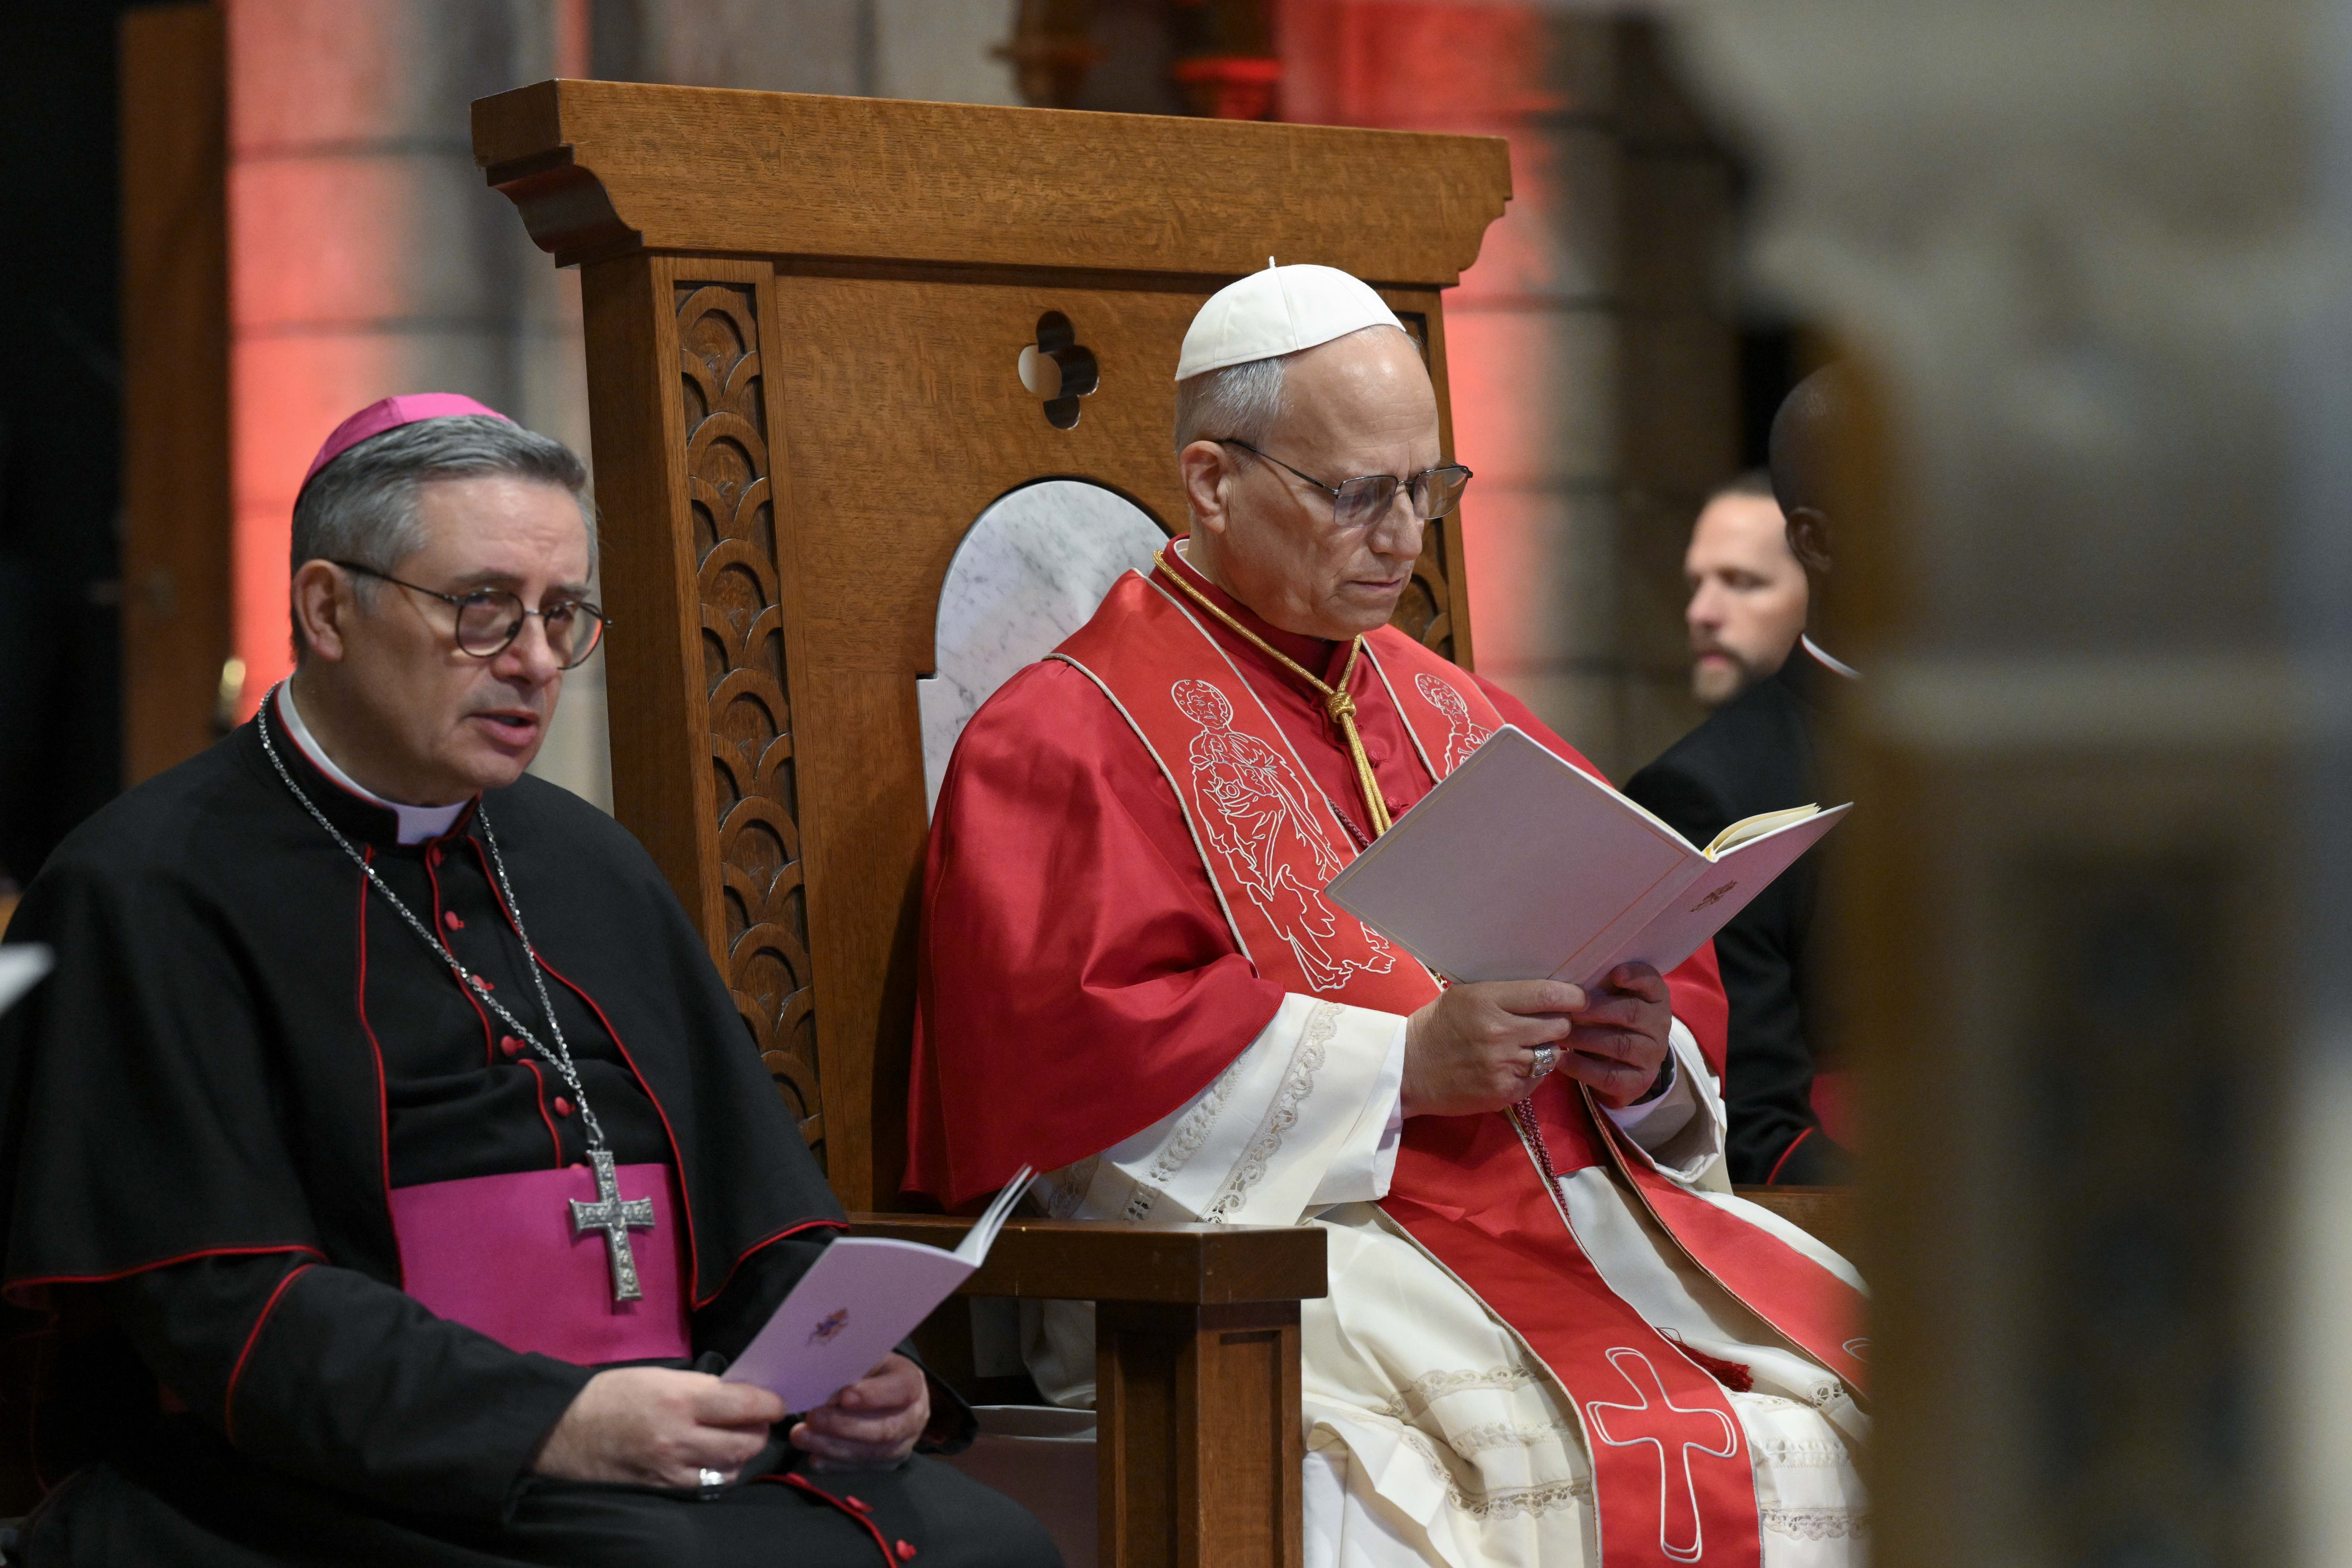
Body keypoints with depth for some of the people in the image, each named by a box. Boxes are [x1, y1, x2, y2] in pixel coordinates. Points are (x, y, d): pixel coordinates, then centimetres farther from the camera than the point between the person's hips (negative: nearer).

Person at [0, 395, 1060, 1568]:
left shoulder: (588, 862, 23)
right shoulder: (149, 892, 0)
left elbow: (756, 1209, 20)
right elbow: (226, 1314, -11)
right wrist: (551, 1423, -22)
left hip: (672, 1453, 7)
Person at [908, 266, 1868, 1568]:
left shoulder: (1452, 716, 24)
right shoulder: (1067, 739, 3)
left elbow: (1657, 966, 24)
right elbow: (1072, 1046, -11)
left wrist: (1645, 1058, -1)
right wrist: (1399, 1067, -16)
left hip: (1565, 1197, 6)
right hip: (1267, 1242, -6)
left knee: (1848, 1357, -18)